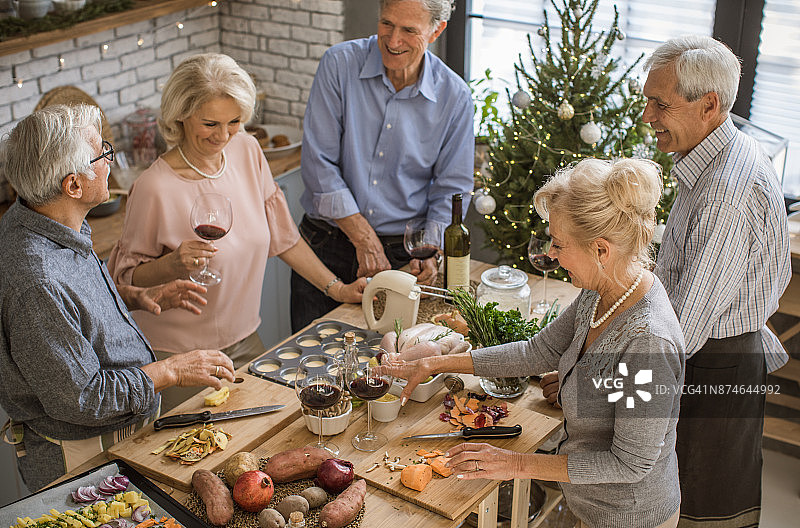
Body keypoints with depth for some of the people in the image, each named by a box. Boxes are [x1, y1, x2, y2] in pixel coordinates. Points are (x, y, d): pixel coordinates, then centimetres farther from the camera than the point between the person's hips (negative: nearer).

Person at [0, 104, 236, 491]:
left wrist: (136, 297, 4)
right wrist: (168, 371, -17)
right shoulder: (36, 283, -32)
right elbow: (81, 398, -26)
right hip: (79, 457, -9)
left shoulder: (56, 227, -1)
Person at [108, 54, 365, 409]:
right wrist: (174, 263, -28)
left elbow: (282, 235, 5)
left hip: (244, 342, 5)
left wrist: (338, 289, 5)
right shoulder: (155, 188, -21)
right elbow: (126, 277, -9)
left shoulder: (246, 151, -5)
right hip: (181, 355, -5)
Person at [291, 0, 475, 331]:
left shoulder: (455, 97, -4)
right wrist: (364, 239, -15)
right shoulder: (339, 64, -8)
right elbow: (318, 163, -11)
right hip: (326, 245, 0)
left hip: (402, 253, 1)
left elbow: (451, 189, 3)